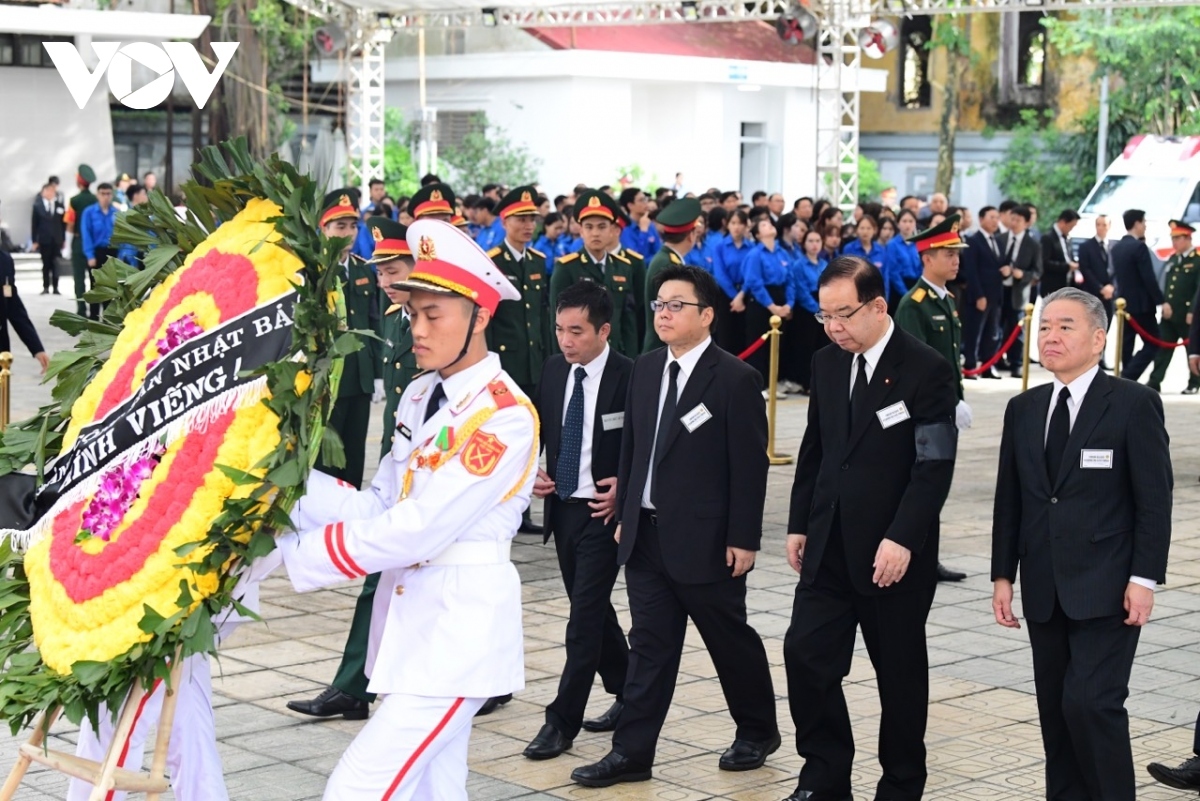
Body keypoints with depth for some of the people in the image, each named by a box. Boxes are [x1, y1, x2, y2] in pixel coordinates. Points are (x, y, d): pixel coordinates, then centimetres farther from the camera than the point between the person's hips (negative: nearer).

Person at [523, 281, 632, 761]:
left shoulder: (629, 377, -14)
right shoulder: (554, 369, 4)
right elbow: (541, 428, 17)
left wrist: (626, 488, -17)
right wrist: (536, 472, 1)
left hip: (604, 510, -7)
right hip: (562, 506, 7)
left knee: (585, 613, -7)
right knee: (593, 610, 16)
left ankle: (562, 721, -1)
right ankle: (628, 694, 33)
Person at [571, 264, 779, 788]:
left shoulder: (735, 379, -12)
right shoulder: (645, 370, 7)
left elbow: (750, 466, -12)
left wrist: (743, 539, -14)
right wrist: (624, 515, 12)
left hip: (706, 541, -5)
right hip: (646, 536, 5)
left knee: (730, 639, 11)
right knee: (649, 646, 7)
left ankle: (757, 730, 30)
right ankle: (632, 752, 9)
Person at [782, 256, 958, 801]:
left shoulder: (926, 370, -11)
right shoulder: (826, 364, 8)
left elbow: (935, 465, -15)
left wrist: (902, 540, -21)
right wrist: (799, 525, 11)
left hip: (892, 552, -5)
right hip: (829, 546, 5)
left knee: (899, 672, 7)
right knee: (805, 654, -1)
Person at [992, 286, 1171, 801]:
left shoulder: (1134, 405, -5)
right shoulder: (1023, 410, 11)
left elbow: (1154, 500, -7)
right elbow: (1009, 499, 13)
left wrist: (1144, 578, -12)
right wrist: (1003, 574, 8)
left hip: (1106, 589, -5)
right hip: (1045, 588, 6)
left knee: (1091, 701, -14)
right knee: (1055, 710, 9)